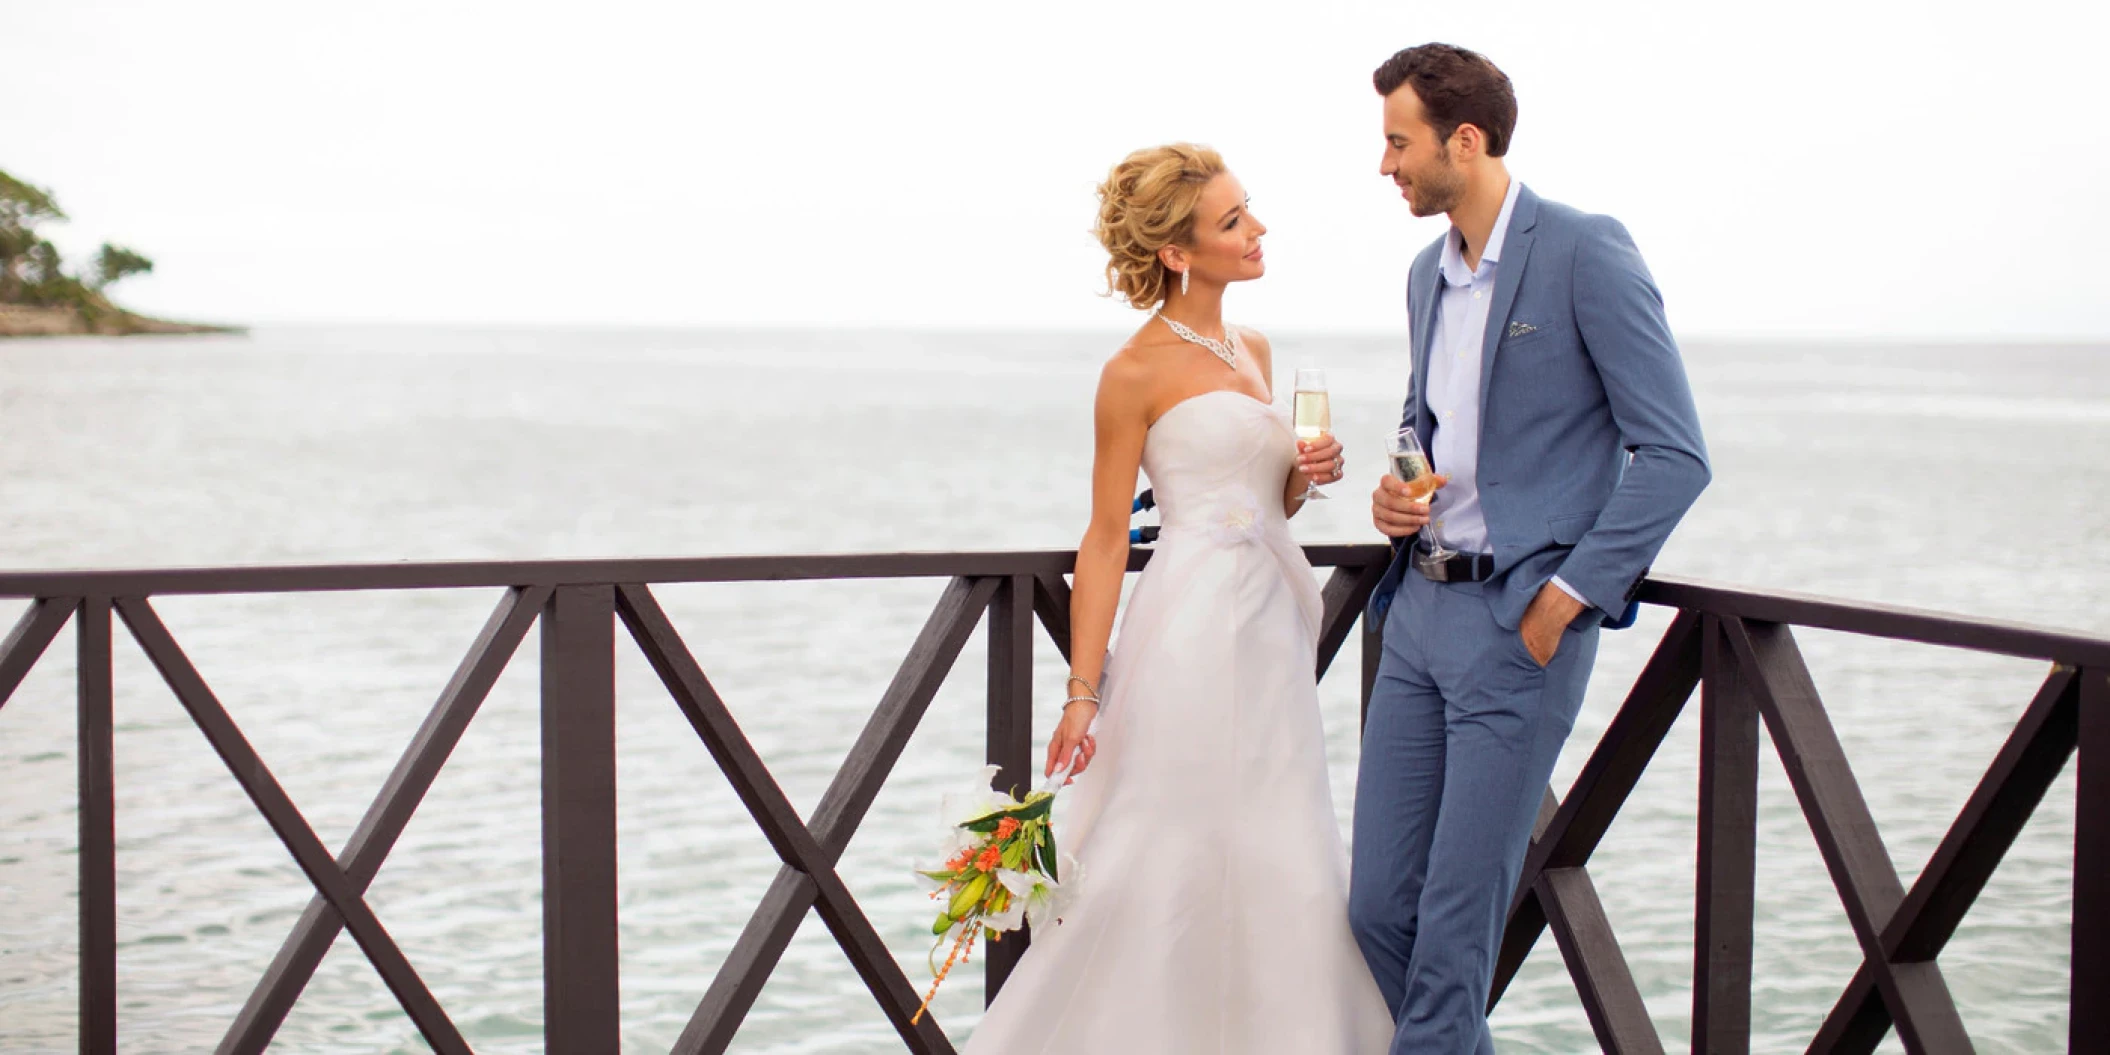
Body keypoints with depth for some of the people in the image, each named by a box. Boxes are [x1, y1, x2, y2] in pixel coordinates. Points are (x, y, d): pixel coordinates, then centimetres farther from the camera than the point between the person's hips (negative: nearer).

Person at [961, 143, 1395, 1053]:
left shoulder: (1253, 353, 13)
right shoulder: (1139, 371, -8)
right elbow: (1105, 540, -8)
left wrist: (1304, 478, 1)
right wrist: (1082, 691, -11)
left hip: (1271, 624, 7)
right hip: (1193, 629, -7)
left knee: (1280, 858, 9)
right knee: (1173, 852, -5)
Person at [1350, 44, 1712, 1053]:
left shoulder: (1585, 251, -11)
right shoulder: (1429, 272, 14)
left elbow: (1675, 453, -13)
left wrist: (1567, 594, -15)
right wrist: (1395, 493, 7)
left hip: (1522, 622, -8)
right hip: (1421, 604, 8)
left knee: (1456, 920, -3)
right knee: (1377, 908, 8)